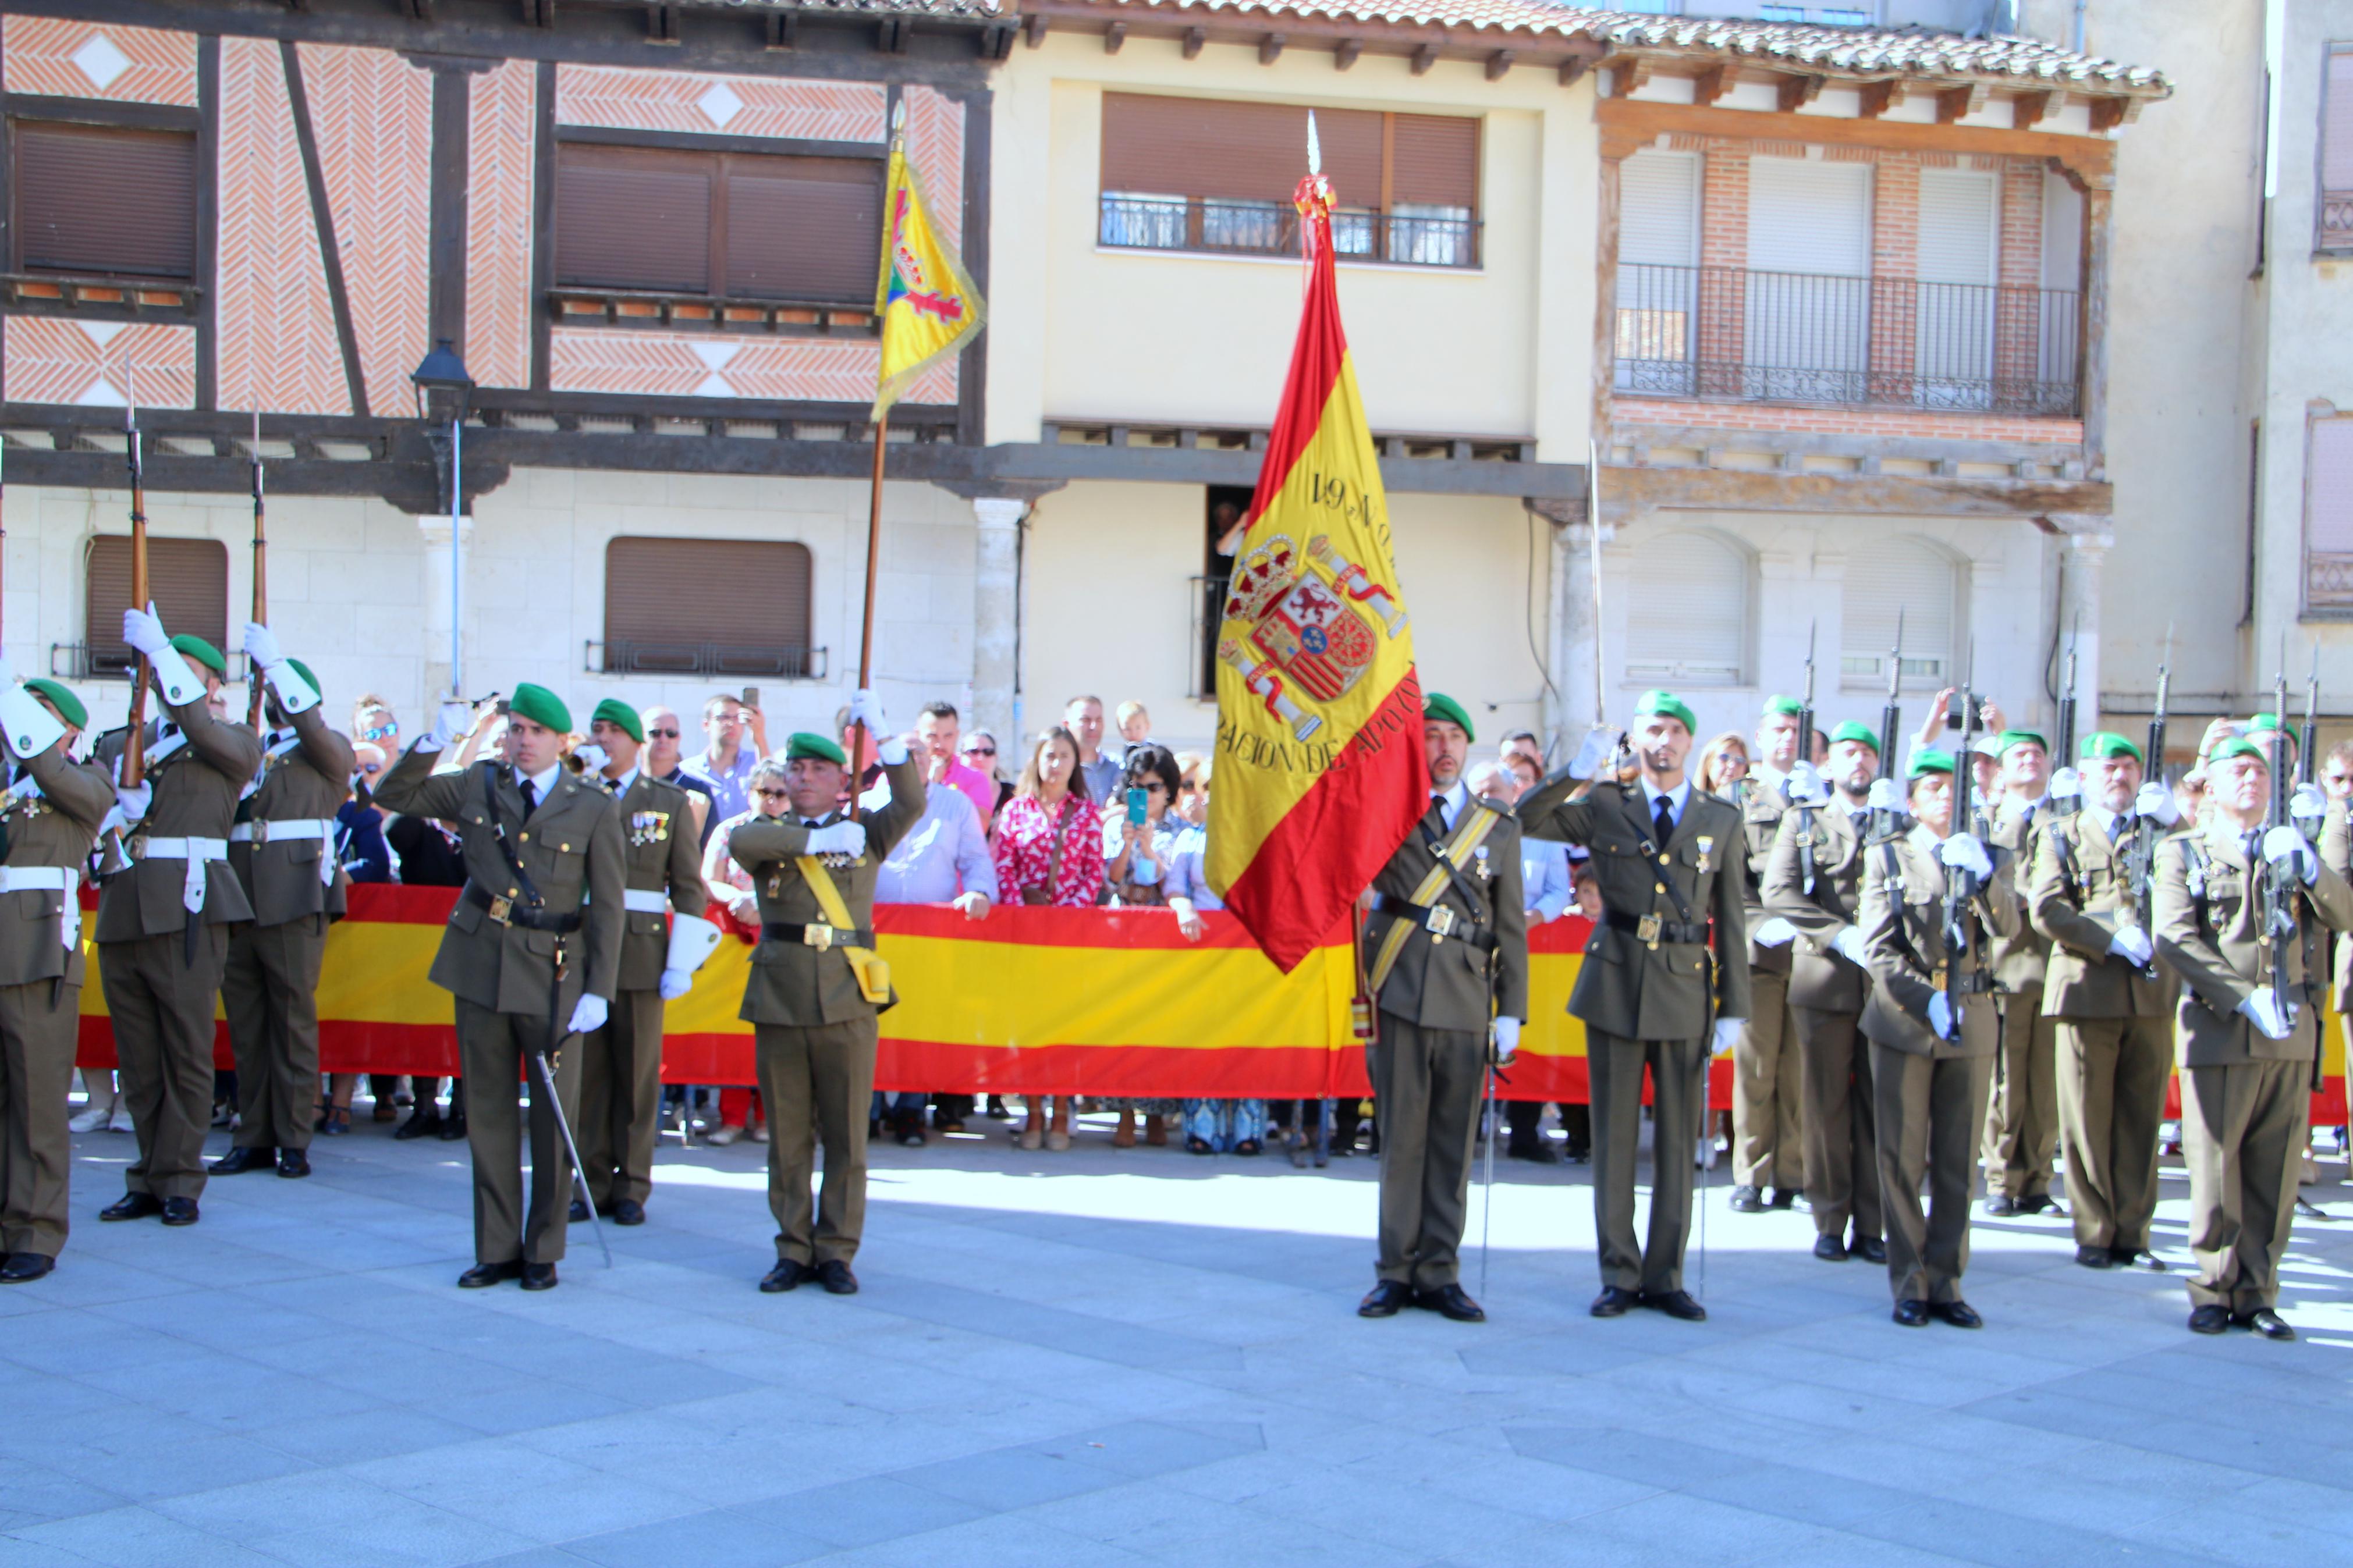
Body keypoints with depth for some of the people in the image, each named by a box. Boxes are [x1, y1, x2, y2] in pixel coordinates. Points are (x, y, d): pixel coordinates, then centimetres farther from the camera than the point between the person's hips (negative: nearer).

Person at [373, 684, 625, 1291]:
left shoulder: (593, 809, -1)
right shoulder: (478, 787, 8)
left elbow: (608, 909, -2)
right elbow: (394, 795, 9)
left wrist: (599, 991, -8)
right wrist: (434, 742, -6)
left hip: (551, 976, -3)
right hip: (481, 967, 3)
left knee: (554, 1116, 1)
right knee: (489, 1111, 8)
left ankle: (544, 1252, 14)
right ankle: (497, 1249, 16)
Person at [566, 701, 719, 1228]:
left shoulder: (670, 802, 7)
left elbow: (689, 887, 4)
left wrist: (681, 963, -5)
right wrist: (577, 777, -9)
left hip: (642, 952, -1)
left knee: (637, 1072, 3)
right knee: (588, 1070, 2)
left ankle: (631, 1187, 10)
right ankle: (594, 1182, 10)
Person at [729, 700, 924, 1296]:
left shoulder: (864, 833, 11)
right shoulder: (770, 834, 12)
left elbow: (911, 804, -7)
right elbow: (740, 842, -12)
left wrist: (882, 733, -15)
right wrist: (817, 840, -16)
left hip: (848, 1001, -1)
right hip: (779, 999, 1)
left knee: (846, 1135, 1)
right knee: (787, 1135, 5)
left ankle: (837, 1252, 10)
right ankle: (793, 1251, 14)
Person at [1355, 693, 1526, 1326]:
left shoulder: (1499, 827, 13)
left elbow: (1511, 927, 12)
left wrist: (1511, 1012, 6)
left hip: (1467, 1005, 1)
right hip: (1400, 996, -1)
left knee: (1453, 1142, 3)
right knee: (1400, 1137, 0)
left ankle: (1439, 1274, 11)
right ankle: (1396, 1272, 8)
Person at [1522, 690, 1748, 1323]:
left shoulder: (1721, 820, 8)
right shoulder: (1603, 807, 5)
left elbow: (1731, 920, 7)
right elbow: (1525, 821, 0)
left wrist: (1733, 1007, 3)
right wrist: (1577, 770, -11)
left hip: (1686, 988, 1)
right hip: (1616, 984, -1)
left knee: (1677, 1139, 4)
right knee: (1614, 1135, 4)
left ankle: (1665, 1277, 13)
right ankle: (1619, 1275, 11)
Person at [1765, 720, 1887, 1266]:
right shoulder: (1804, 819, 9)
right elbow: (1777, 891, -4)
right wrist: (1841, 934, -13)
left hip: (1886, 979, 1)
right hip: (1824, 978, -1)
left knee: (1879, 1104, 1)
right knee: (1826, 1104, 1)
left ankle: (1871, 1225, 7)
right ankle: (1830, 1222, 8)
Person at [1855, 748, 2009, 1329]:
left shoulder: (1991, 857, 11)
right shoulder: (1888, 857, 5)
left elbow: (2008, 925, -8)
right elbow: (1878, 947, -3)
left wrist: (1984, 876, -26)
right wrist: (1926, 1001, -14)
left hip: (1972, 1025, 2)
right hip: (1904, 1023, -2)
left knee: (1958, 1162, 5)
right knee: (1902, 1161, 0)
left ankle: (1947, 1282, 12)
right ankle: (1909, 1285, 7)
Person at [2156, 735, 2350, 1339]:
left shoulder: (2291, 848, 19)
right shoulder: (2184, 852, 5)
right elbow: (2176, 940, -7)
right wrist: (2246, 998, -16)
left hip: (2292, 1035, 4)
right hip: (2219, 1033, -4)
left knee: (2274, 1173, 3)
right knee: (2215, 1170, -3)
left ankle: (2256, 1294, 9)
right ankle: (2213, 1290, 7)